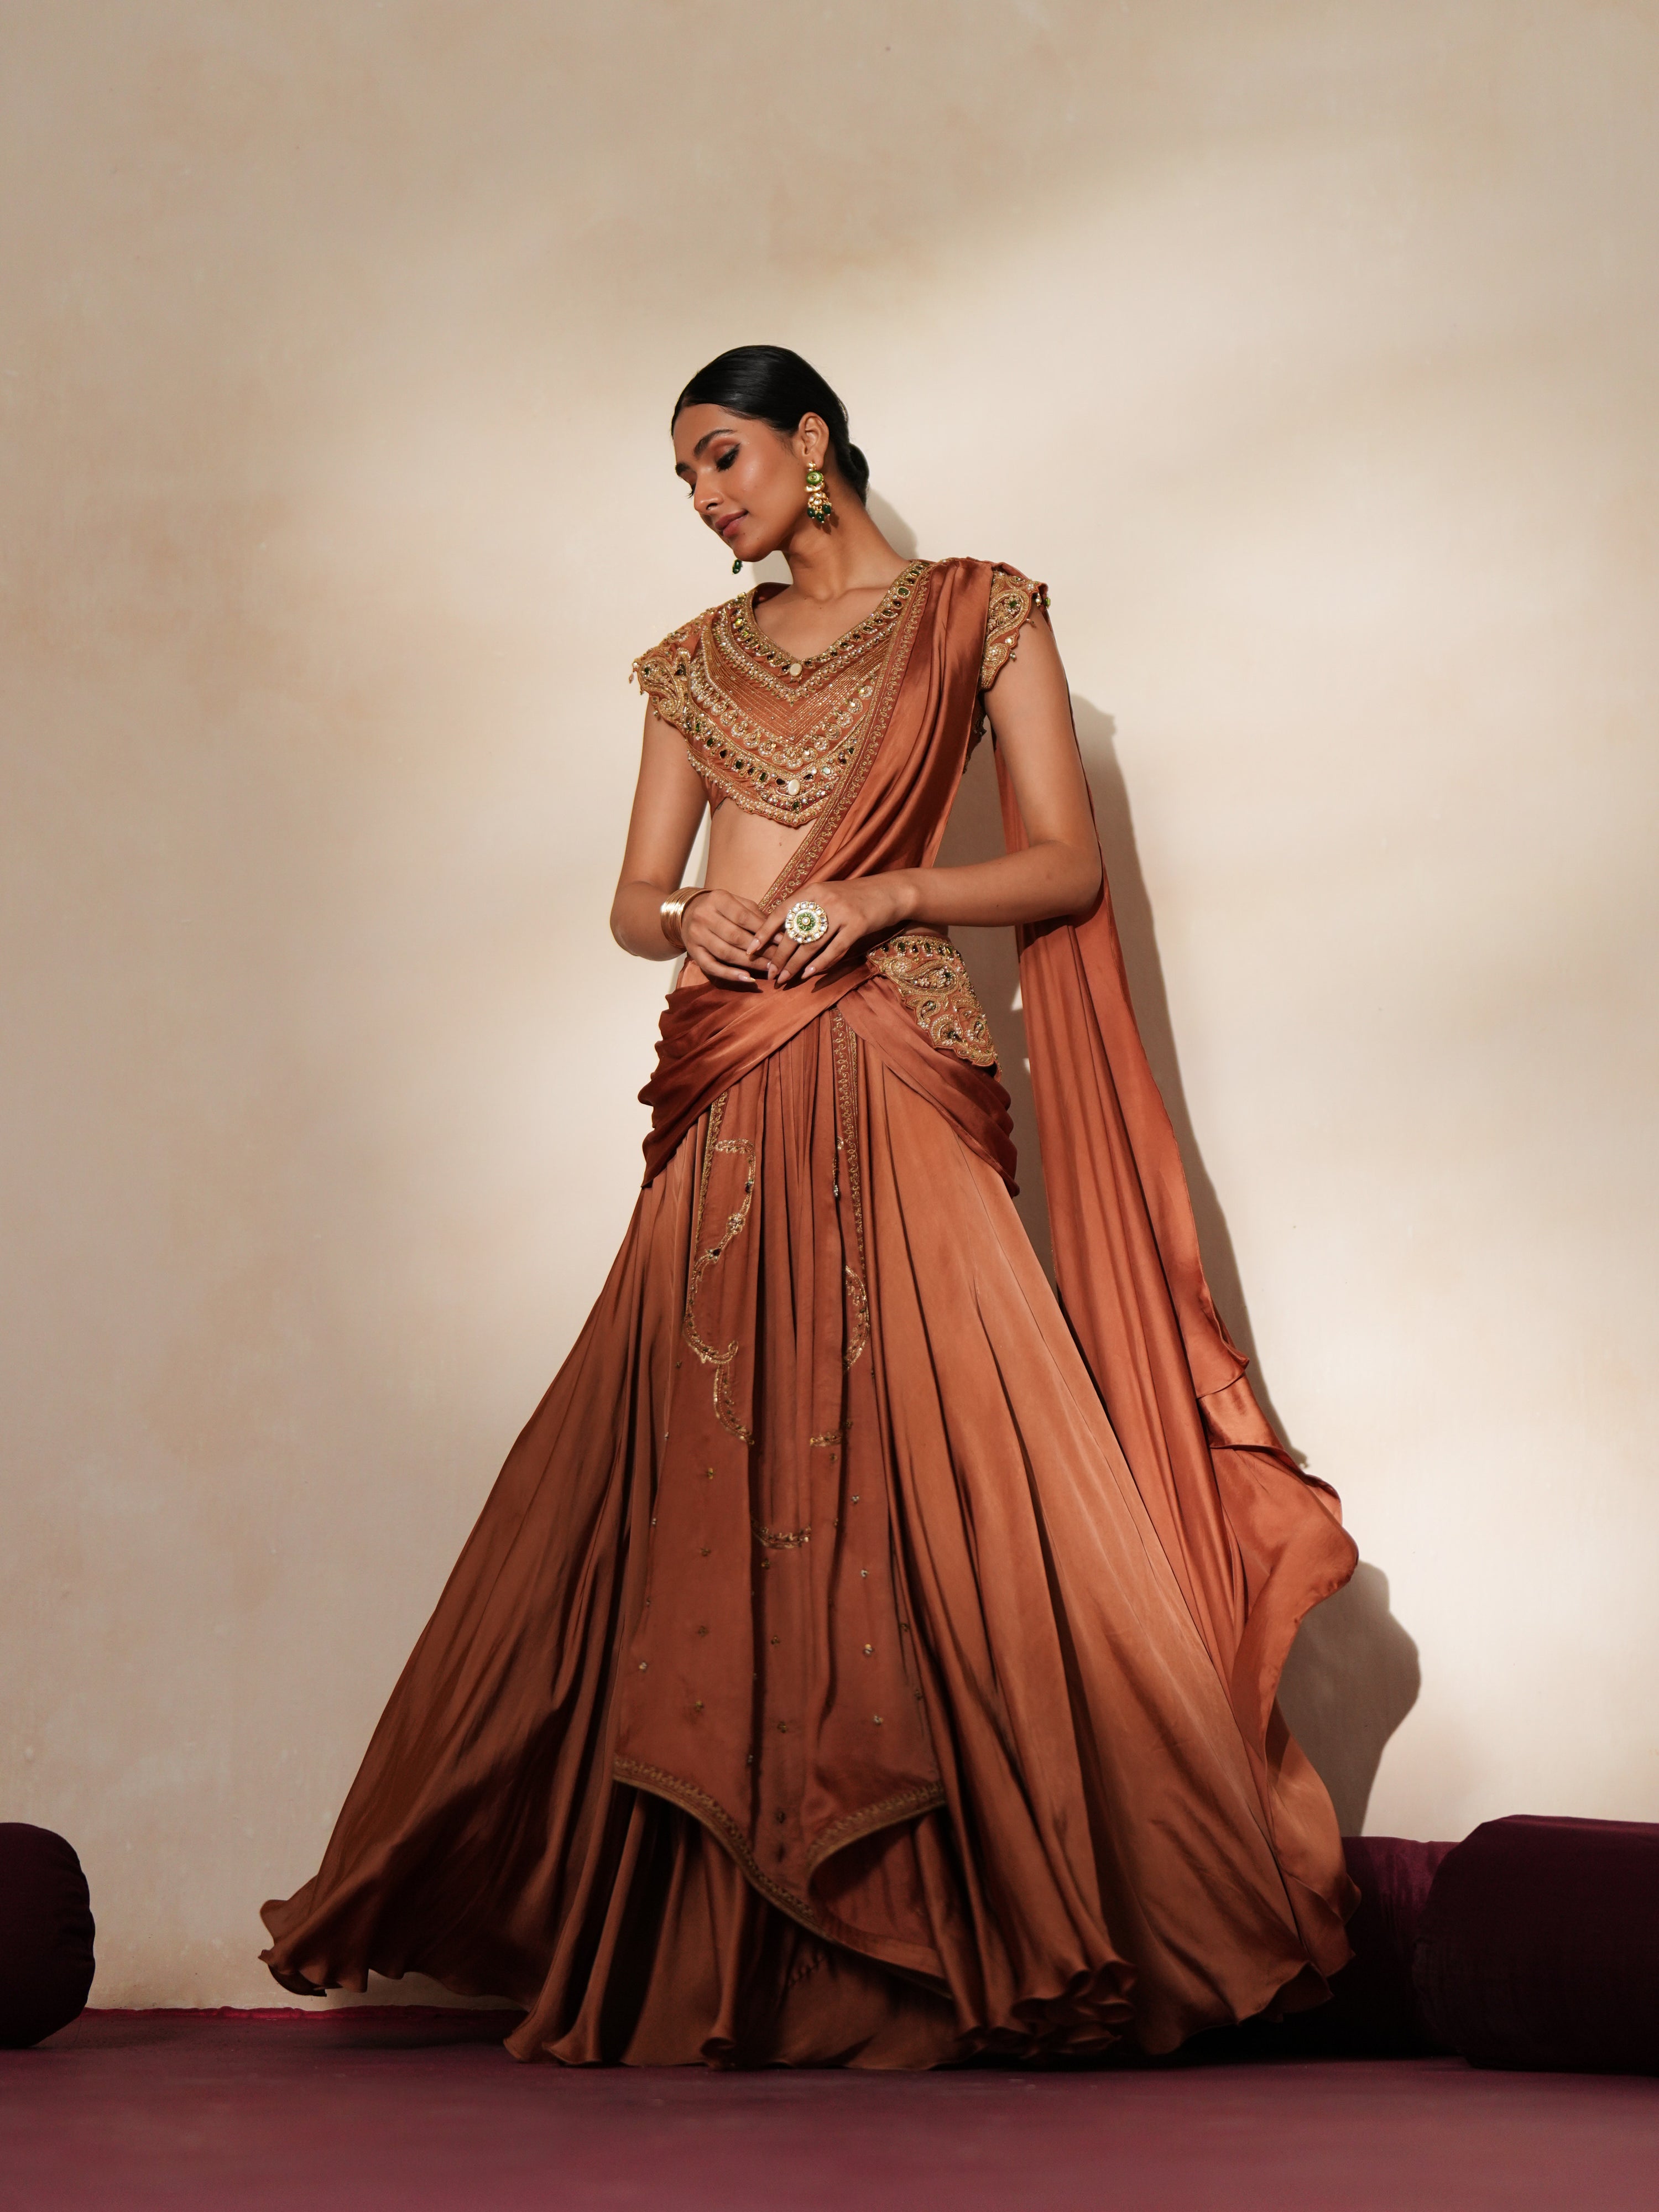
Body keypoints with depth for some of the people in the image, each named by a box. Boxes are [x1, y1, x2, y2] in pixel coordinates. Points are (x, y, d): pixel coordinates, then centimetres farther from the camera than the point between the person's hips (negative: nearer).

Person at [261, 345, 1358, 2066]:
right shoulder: (700, 661, 20)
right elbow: (632, 899, 16)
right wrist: (688, 917, -7)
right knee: (709, 1486, -2)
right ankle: (712, 1968, 4)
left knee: (926, 1462, -13)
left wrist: (883, 893, -12)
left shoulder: (978, 615, 8)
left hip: (889, 1083, -4)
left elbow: (1067, 861, 2)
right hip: (728, 1100, 4)